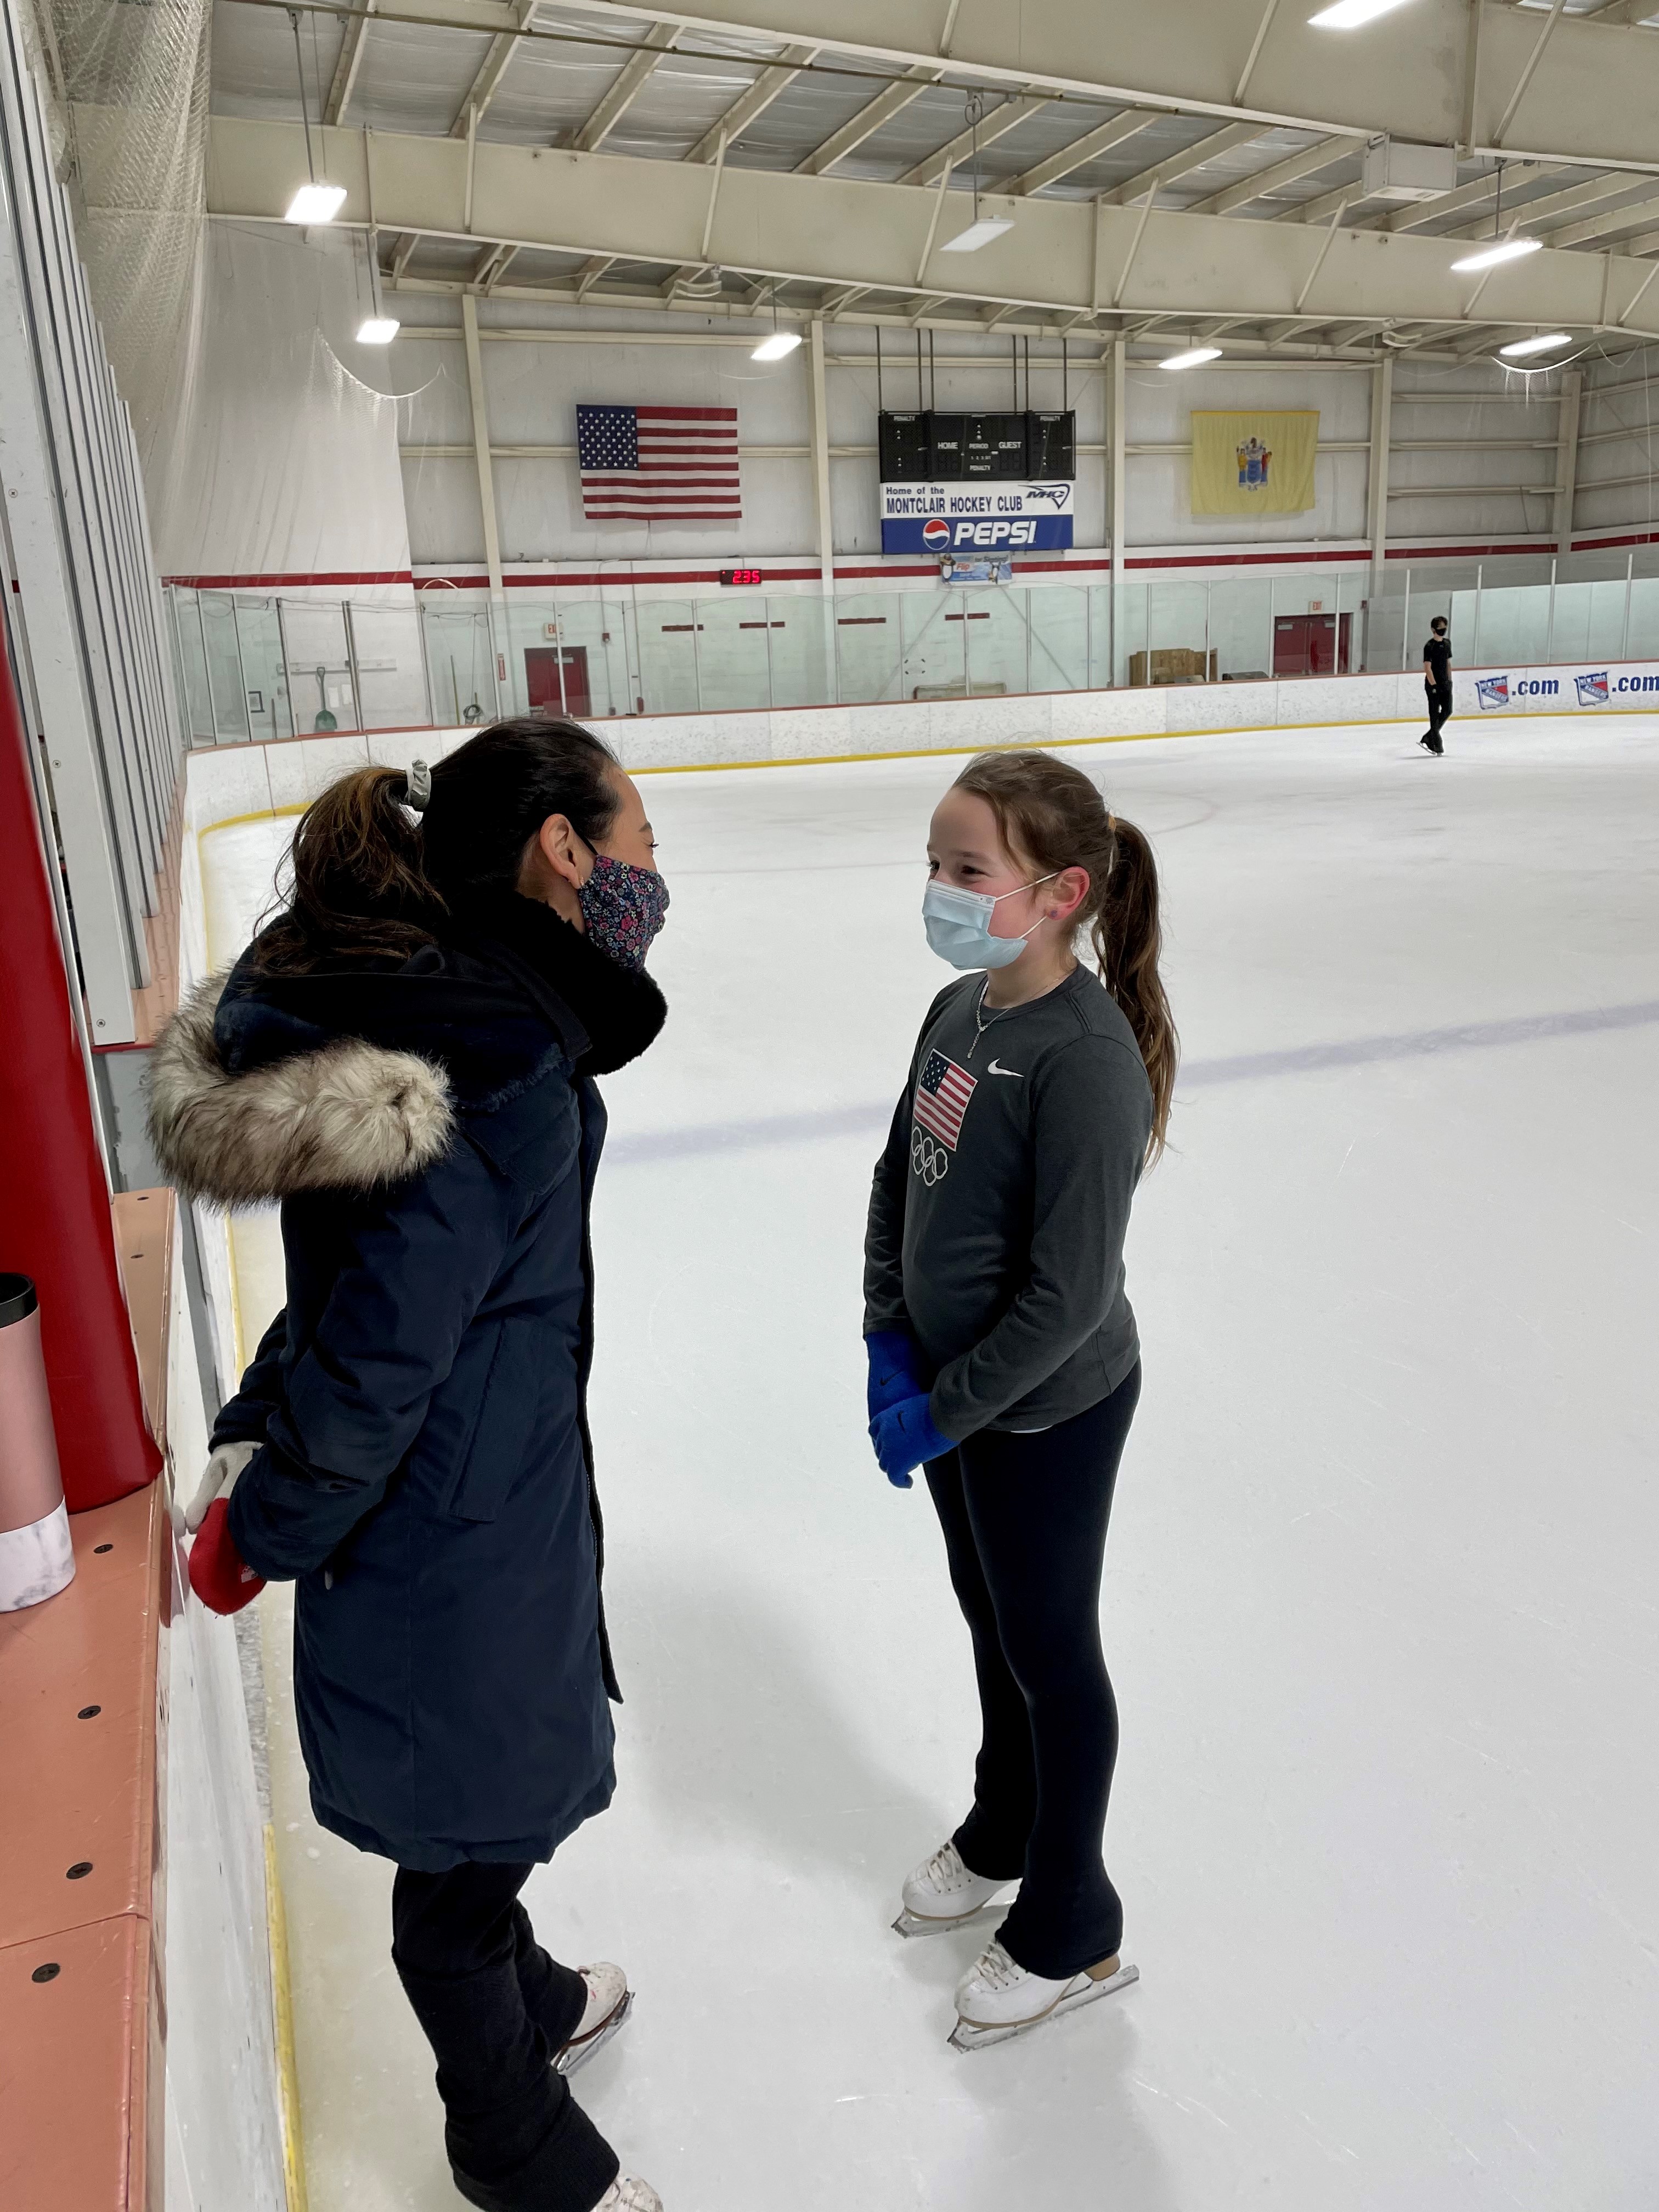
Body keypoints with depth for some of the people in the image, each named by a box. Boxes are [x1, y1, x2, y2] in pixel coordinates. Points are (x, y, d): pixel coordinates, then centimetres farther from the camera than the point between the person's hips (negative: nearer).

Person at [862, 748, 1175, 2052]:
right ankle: (1001, 1834, 52)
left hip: (1048, 1414, -8)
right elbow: (898, 1184, 8)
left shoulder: (1086, 1056, -28)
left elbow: (1068, 1294, -27)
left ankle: (1071, 1932, 37)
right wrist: (889, 1340, -1)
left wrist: (941, 1411, -17)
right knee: (988, 1618, 25)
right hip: (951, 1389, 8)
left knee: (1051, 1654, 12)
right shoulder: (959, 1011, -2)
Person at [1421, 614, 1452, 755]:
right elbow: (1427, 668, -17)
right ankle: (1436, 745, 3)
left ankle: (1428, 738, 15)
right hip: (1433, 685, -7)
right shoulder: (1430, 646, -12)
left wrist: (1449, 680, 15)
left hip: (1445, 684, 8)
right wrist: (1434, 685, -22)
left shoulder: (1447, 642, 11)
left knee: (1447, 711, 5)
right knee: (1435, 714, -3)